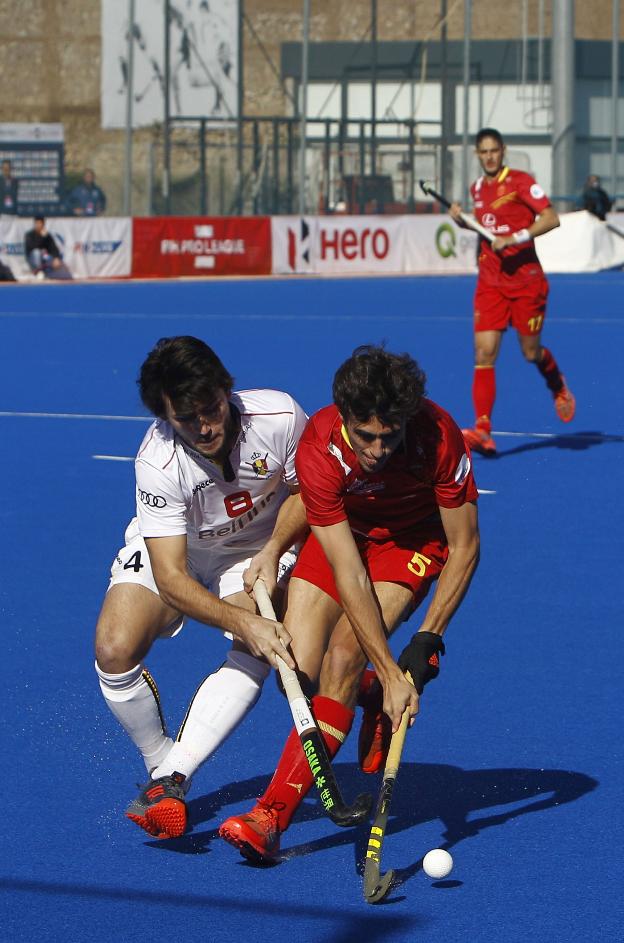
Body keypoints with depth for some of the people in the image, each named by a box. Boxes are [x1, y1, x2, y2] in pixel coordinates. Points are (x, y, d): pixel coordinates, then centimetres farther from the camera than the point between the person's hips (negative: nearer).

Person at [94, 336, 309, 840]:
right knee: (114, 651, -21)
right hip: (171, 550, -1)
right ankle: (160, 762, 5)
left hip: (259, 547, 1)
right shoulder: (158, 462, -34)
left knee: (256, 655, -27)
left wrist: (273, 550, -22)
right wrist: (245, 623, -48)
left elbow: (308, 490, -7)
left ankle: (172, 778, -25)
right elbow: (171, 577, -36)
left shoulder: (279, 416, -29)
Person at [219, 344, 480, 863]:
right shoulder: (318, 450, -32)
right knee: (298, 674, -10)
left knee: (343, 655, -22)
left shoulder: (438, 436, -32)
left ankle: (272, 816, -22)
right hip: (344, 533, 2)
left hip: (417, 539, -2)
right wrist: (390, 673, -34)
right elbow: (350, 576, -31)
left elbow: (465, 547, -18)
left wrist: (428, 639, -24)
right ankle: (370, 696, 28)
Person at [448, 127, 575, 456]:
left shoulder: (520, 181, -9)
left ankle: (559, 387, 44)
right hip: (490, 283, 4)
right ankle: (483, 429, -15)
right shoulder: (477, 188, 10)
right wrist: (462, 219, 6)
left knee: (532, 352, 8)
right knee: (484, 353, -10)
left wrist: (514, 238, -23)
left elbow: (551, 218, -16)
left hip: (525, 278, -4)